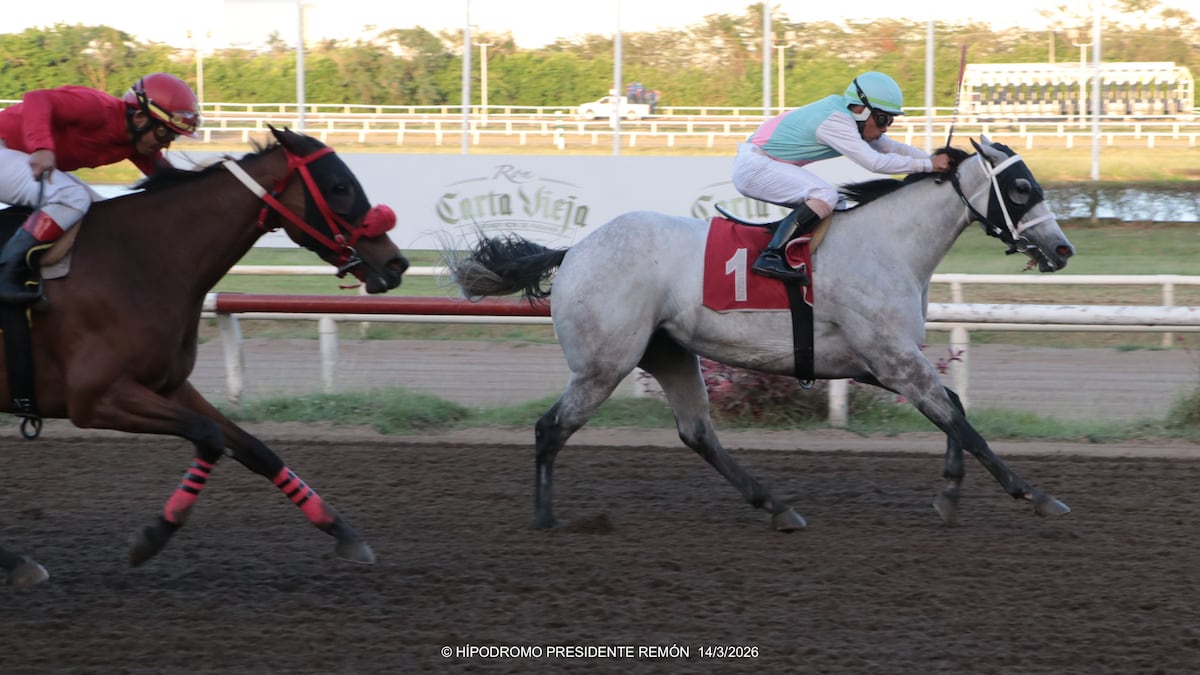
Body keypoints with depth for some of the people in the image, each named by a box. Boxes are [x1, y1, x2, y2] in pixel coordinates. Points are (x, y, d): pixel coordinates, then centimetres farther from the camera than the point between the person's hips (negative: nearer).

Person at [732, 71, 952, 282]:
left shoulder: (845, 116, 8)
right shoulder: (835, 121, -22)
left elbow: (890, 147, 14)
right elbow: (874, 162, -28)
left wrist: (936, 158, 3)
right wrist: (928, 165, -24)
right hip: (753, 167, -10)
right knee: (825, 196, -25)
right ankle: (772, 257, -28)